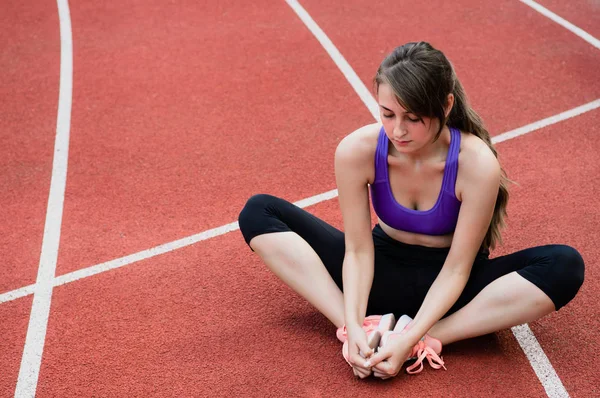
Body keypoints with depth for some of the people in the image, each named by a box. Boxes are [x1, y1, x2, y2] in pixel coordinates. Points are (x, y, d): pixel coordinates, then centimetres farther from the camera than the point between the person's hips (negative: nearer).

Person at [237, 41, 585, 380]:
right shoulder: (357, 151, -22)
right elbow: (357, 249, -16)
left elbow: (456, 268, -21)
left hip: (444, 284, -1)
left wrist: (409, 339, -31)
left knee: (565, 266, -28)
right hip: (383, 273, 2)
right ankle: (359, 329, -25)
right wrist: (353, 325, -29)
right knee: (259, 212, -14)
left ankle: (427, 339, -27)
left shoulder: (477, 164, -26)